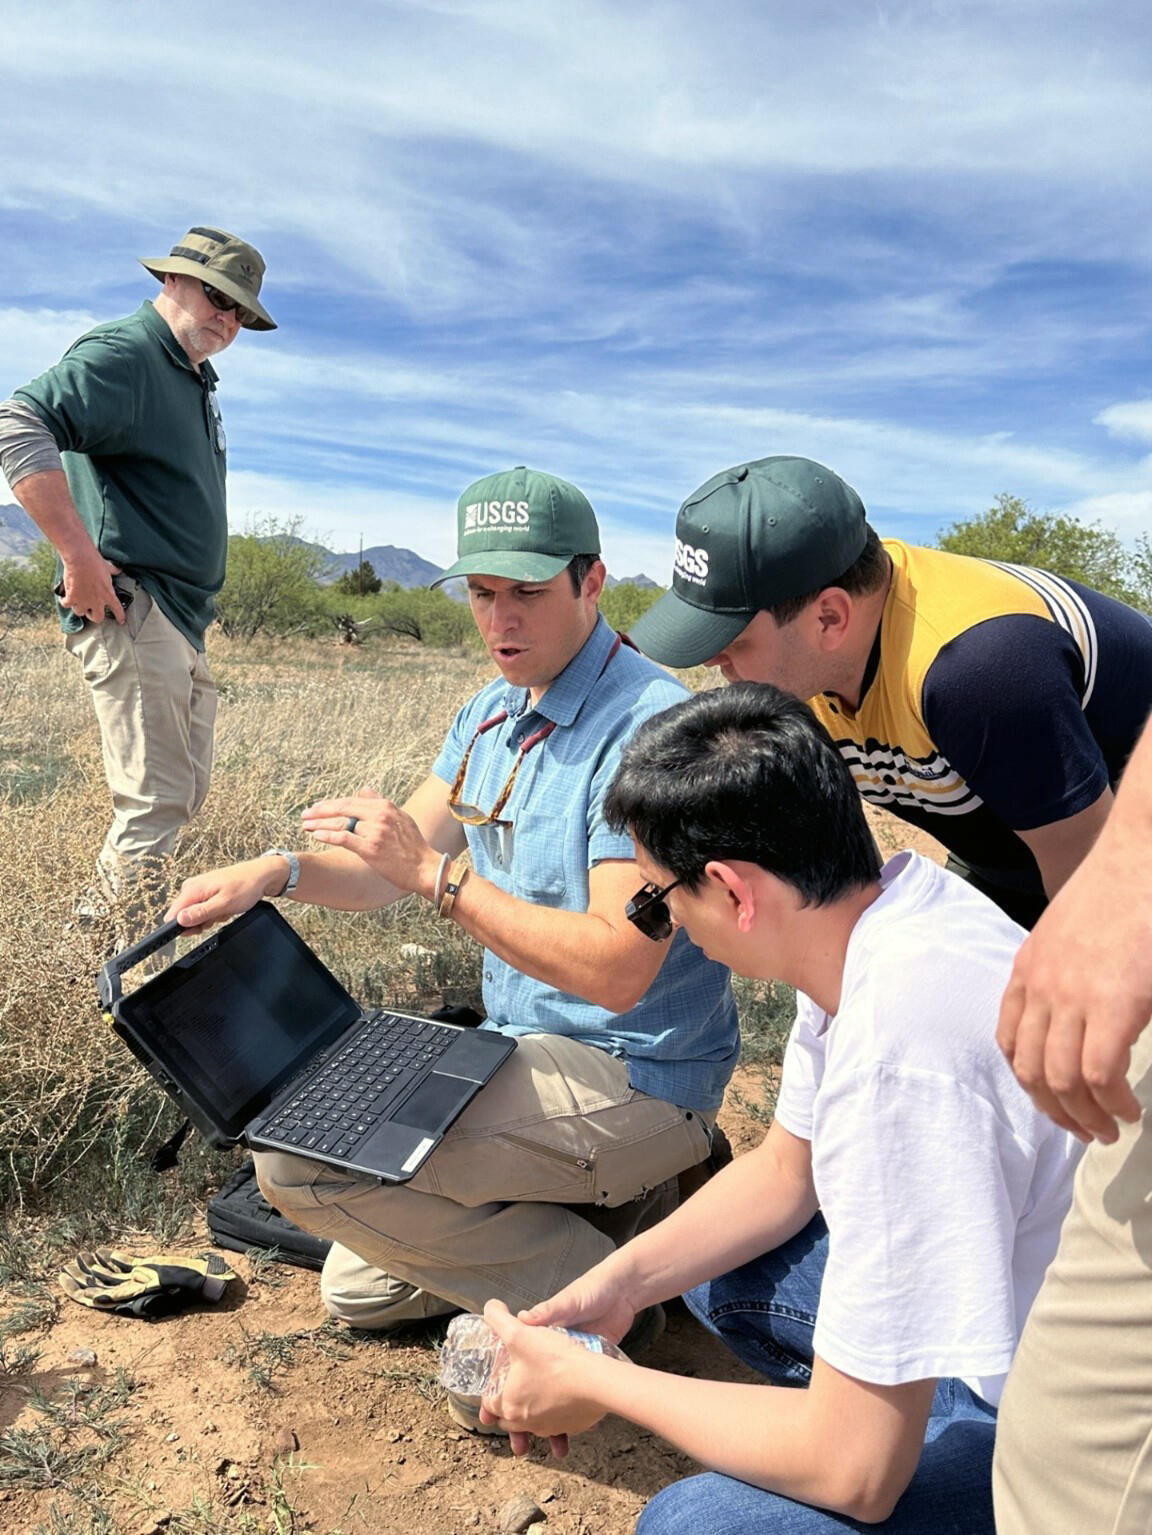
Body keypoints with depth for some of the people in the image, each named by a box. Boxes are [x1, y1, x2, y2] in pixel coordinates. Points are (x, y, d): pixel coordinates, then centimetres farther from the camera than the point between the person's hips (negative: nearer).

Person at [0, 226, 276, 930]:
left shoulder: (197, 381, 21)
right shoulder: (121, 355, -9)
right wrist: (80, 554, -27)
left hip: (182, 621, 10)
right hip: (130, 610, -10)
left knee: (185, 790, 15)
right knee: (159, 801, -11)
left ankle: (109, 920, 27)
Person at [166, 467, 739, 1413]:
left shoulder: (649, 727, -22)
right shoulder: (491, 714, 7)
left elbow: (618, 969, -28)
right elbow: (391, 868, 7)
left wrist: (437, 872, -29)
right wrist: (277, 872, -13)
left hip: (632, 1078, -9)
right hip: (524, 1049, 9)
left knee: (299, 1155, -19)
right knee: (359, 1287, 17)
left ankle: (584, 1283, -4)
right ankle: (617, 1197, 19)